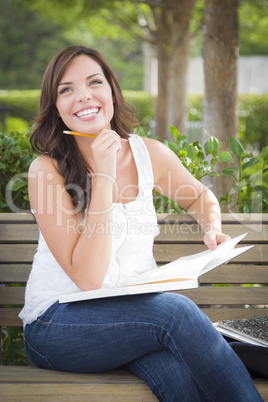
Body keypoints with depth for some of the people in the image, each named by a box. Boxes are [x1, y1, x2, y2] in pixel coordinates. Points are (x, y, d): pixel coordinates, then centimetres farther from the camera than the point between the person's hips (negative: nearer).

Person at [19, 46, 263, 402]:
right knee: (176, 310, -29)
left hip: (133, 310, 3)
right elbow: (88, 277, -19)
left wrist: (212, 229, 0)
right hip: (57, 324, -3)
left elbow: (200, 196, 23)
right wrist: (104, 175, -21)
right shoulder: (47, 170, -12)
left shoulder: (149, 154, 1)